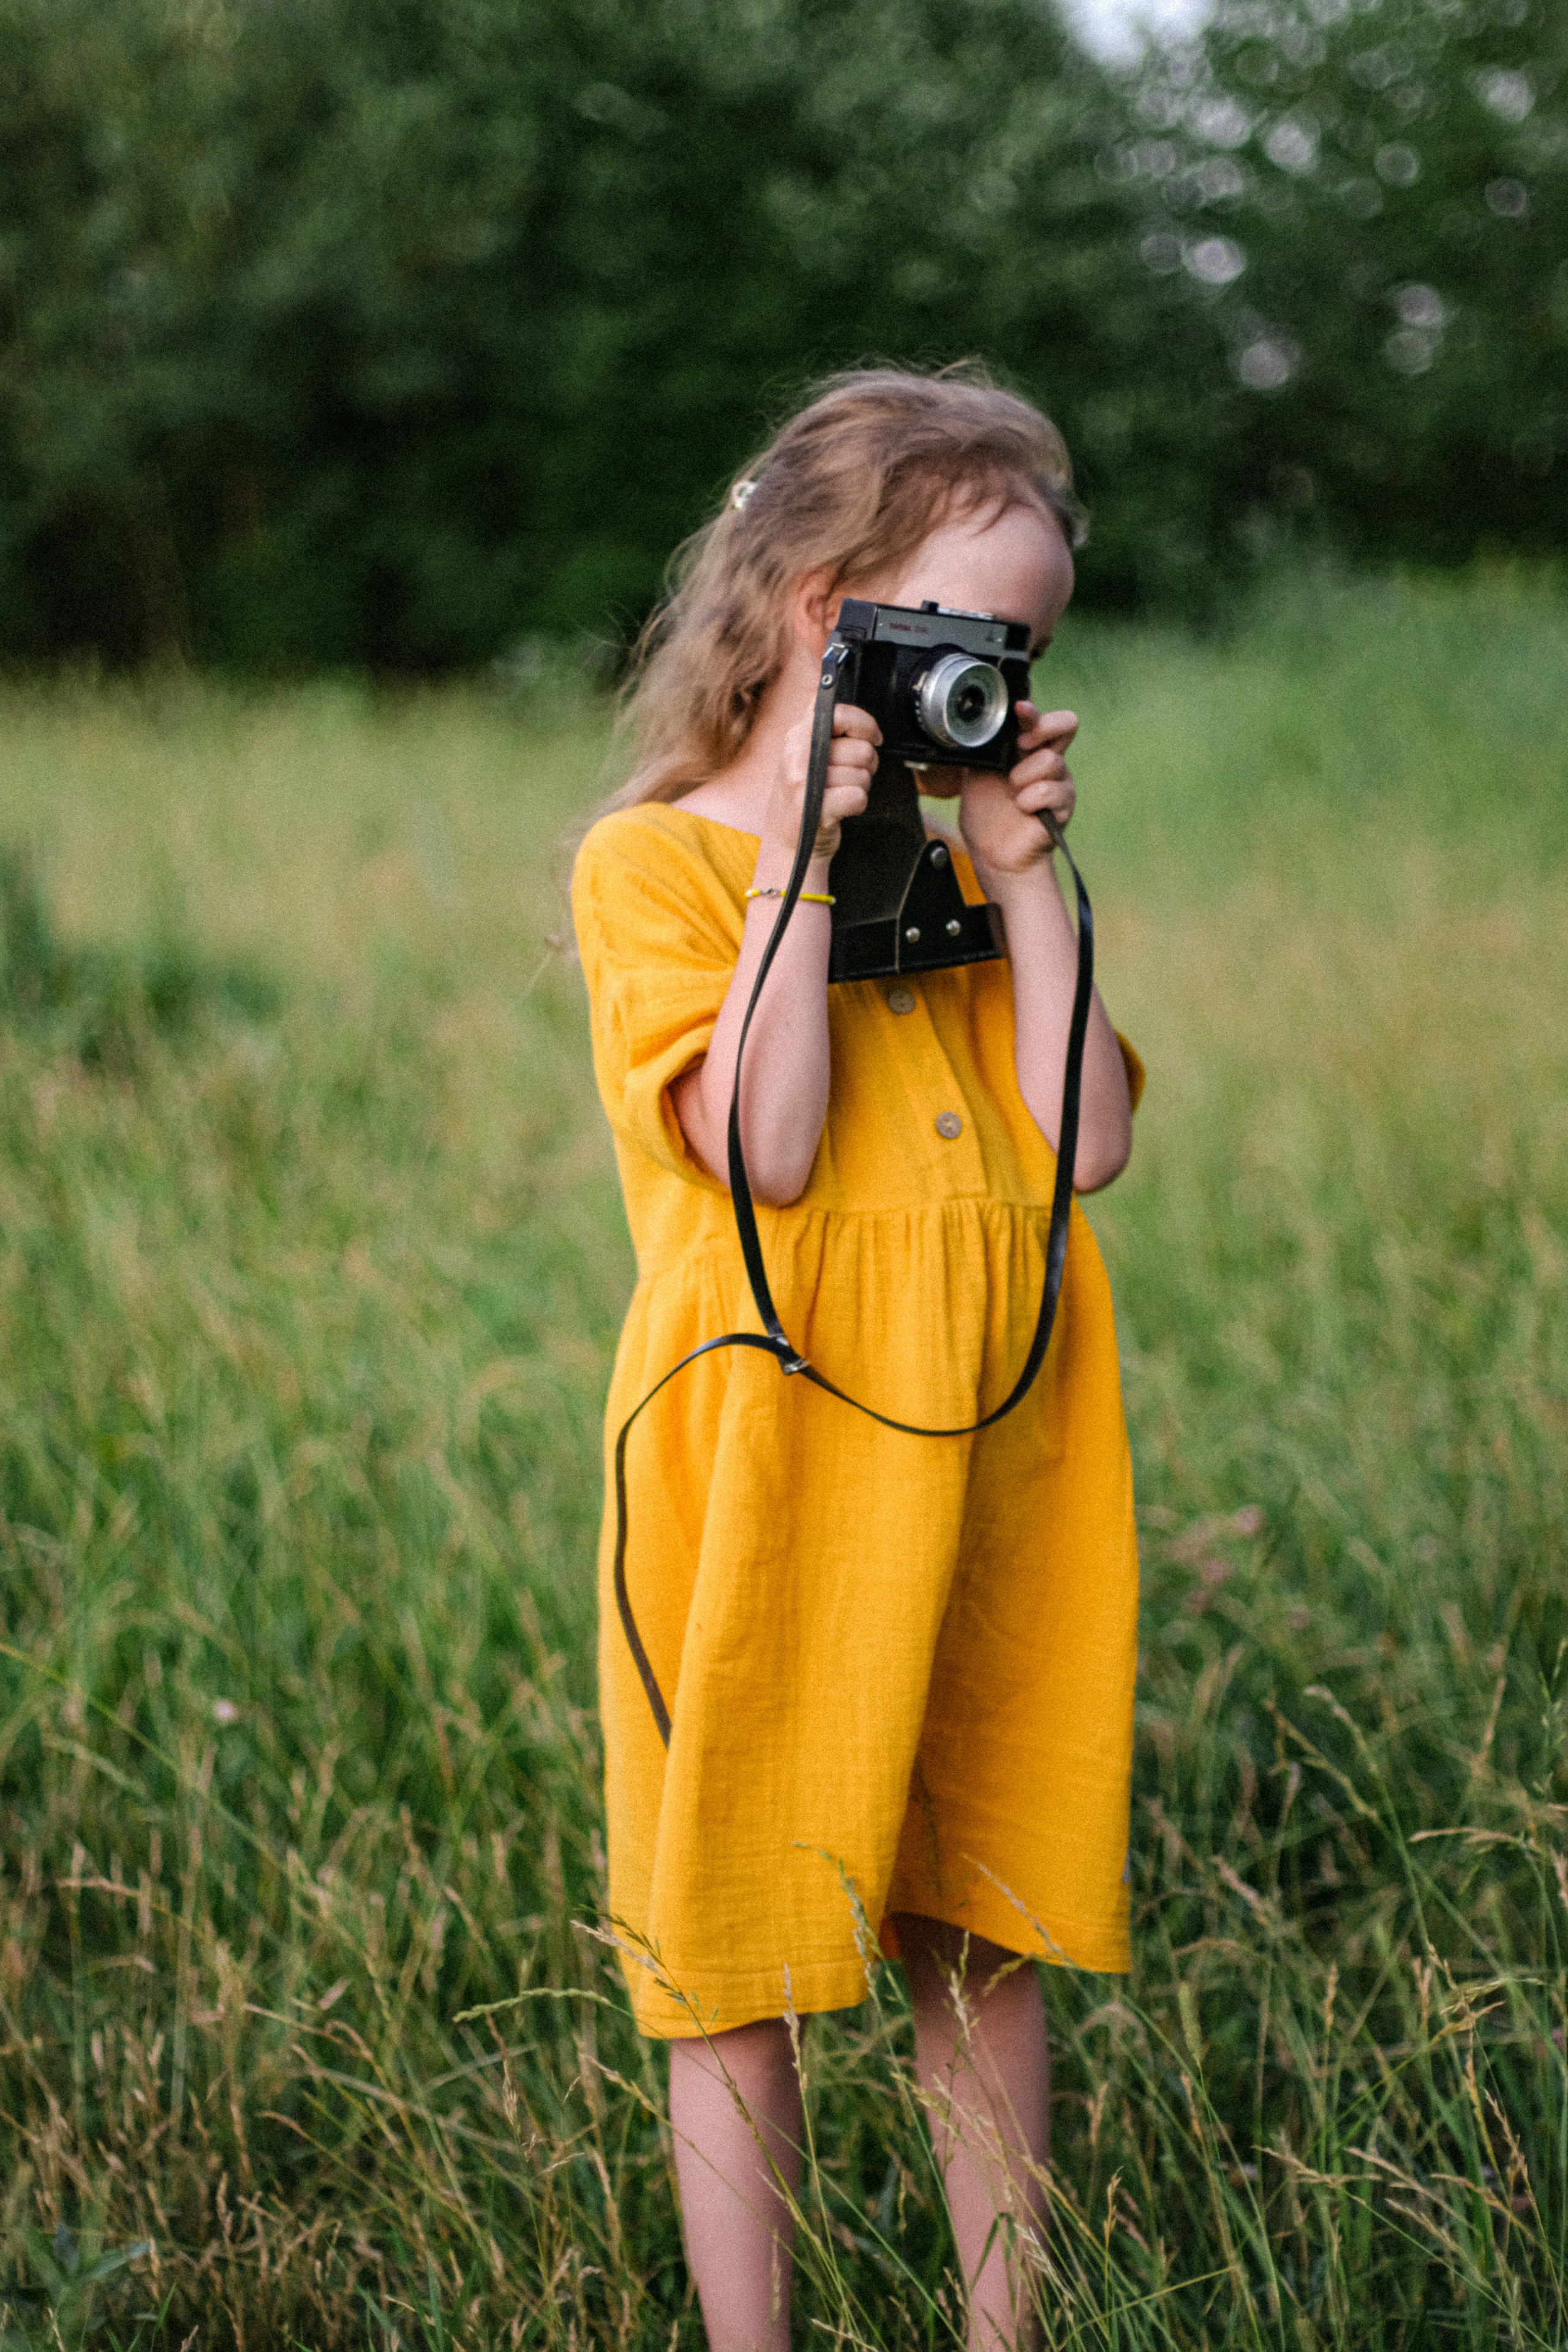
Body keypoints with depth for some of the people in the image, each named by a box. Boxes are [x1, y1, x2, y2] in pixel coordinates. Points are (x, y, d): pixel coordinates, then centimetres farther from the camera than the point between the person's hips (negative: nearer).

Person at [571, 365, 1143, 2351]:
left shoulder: (954, 852, 12)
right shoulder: (648, 859, -6)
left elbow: (1085, 1142, 0)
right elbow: (764, 1149, -20)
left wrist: (1019, 866, -3)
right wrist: (809, 847, -18)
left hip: (980, 1468, 5)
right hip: (765, 1468, -5)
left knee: (981, 1929, 14)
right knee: (737, 1954, 4)